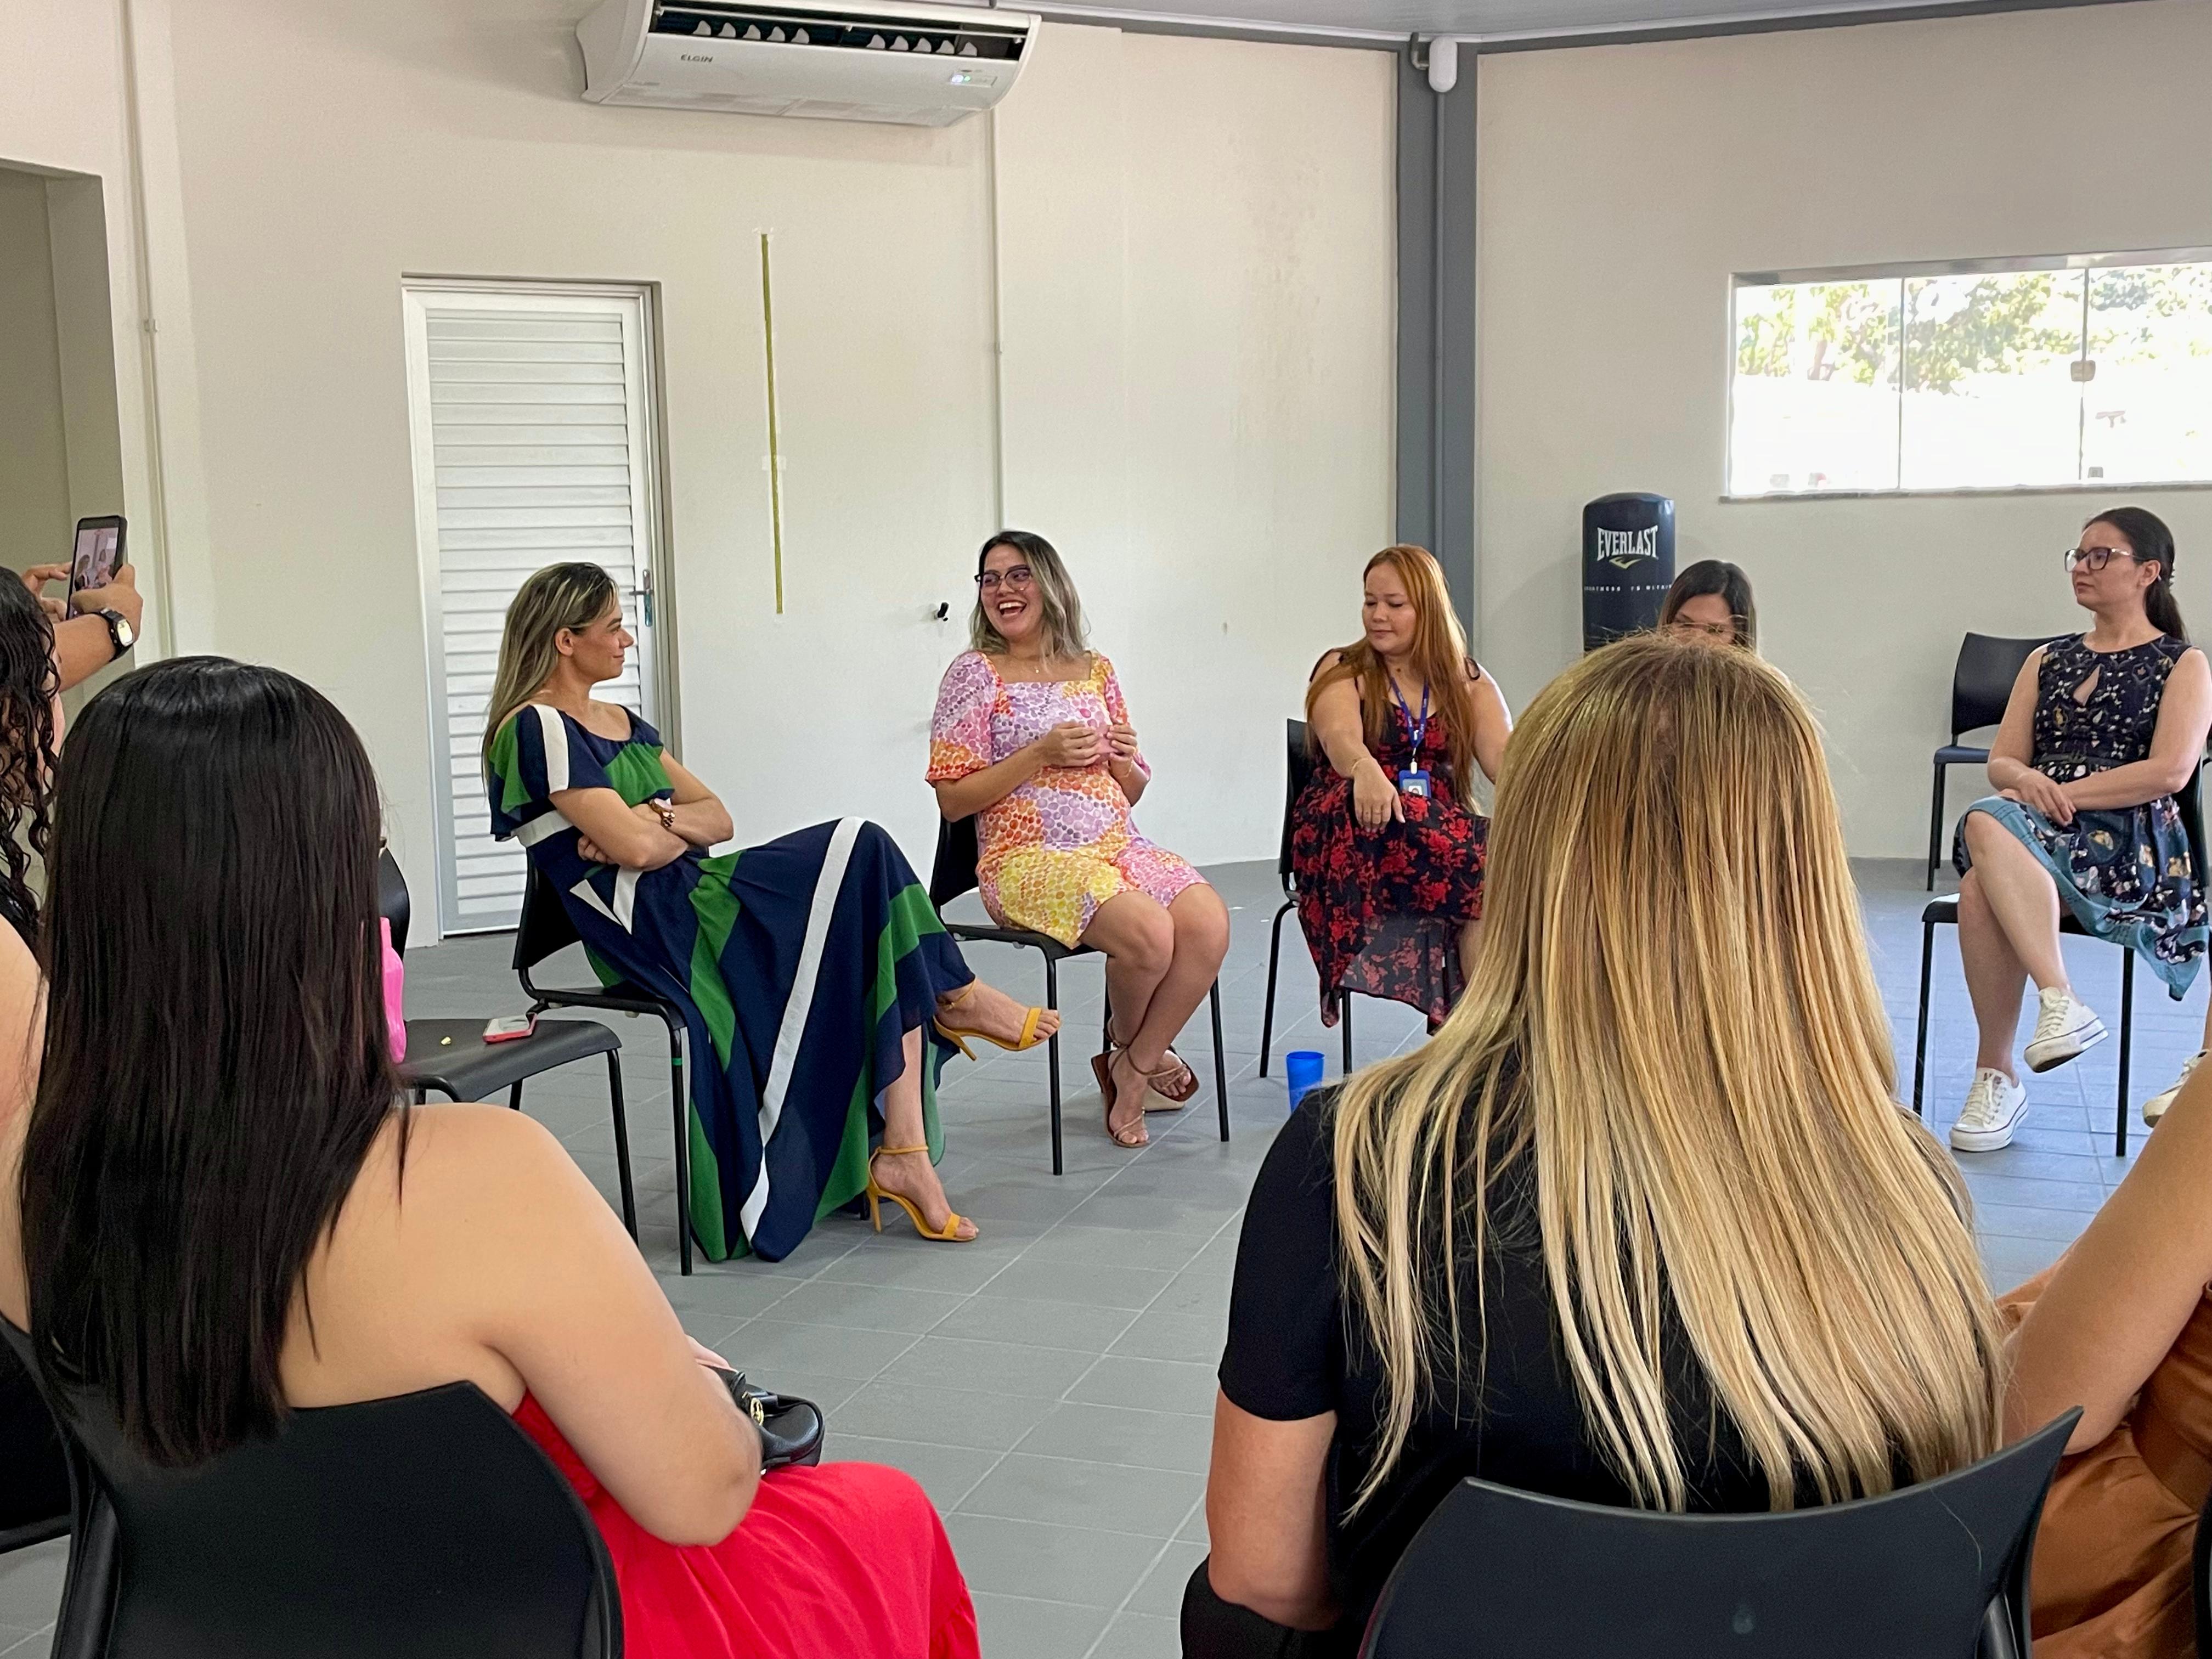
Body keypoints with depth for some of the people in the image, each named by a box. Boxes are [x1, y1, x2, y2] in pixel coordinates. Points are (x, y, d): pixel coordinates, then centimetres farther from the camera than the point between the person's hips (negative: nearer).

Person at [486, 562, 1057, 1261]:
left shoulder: (621, 724, 21)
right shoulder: (536, 729, -8)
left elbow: (718, 817, 14)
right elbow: (634, 848, -18)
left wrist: (659, 821, -7)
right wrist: (679, 826, 4)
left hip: (689, 901, 9)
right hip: (649, 924, -9)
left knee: (890, 958, -11)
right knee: (859, 852, -16)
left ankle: (903, 1152, -13)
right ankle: (956, 996, 6)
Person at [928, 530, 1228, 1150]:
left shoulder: (1095, 670, 16)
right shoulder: (975, 674, 1)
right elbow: (953, 801, -5)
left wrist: (1124, 759, -1)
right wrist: (1040, 754, -13)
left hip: (1119, 845, 5)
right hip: (1028, 858, -5)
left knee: (1209, 925, -22)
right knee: (1149, 933, -30)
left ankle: (1132, 1072, -4)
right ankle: (1129, 1049, 4)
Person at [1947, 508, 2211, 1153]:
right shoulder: (2047, 660, 24)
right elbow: (2001, 760, 14)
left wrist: (2065, 794, -15)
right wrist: (2027, 780, -11)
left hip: (2132, 843, -4)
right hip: (2038, 835, 4)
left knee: (1988, 825, -36)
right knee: (1980, 886, -35)